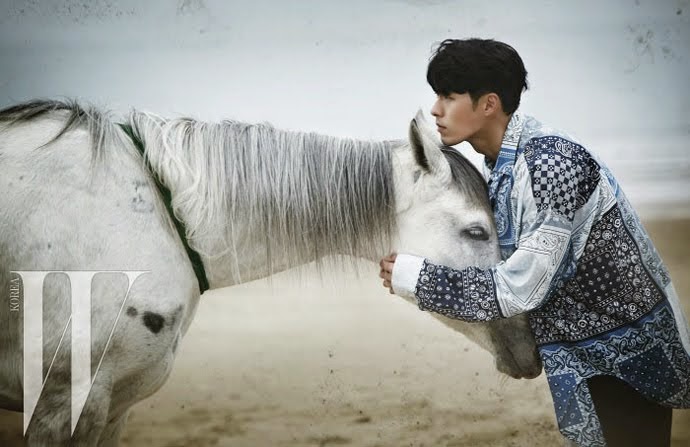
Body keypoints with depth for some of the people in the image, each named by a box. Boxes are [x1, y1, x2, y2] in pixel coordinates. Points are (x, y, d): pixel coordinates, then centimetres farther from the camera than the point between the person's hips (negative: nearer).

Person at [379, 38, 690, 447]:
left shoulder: (550, 161, -25)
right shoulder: (502, 164, 3)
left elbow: (519, 288, -26)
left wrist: (415, 277, -19)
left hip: (627, 351, -9)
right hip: (585, 350, 9)